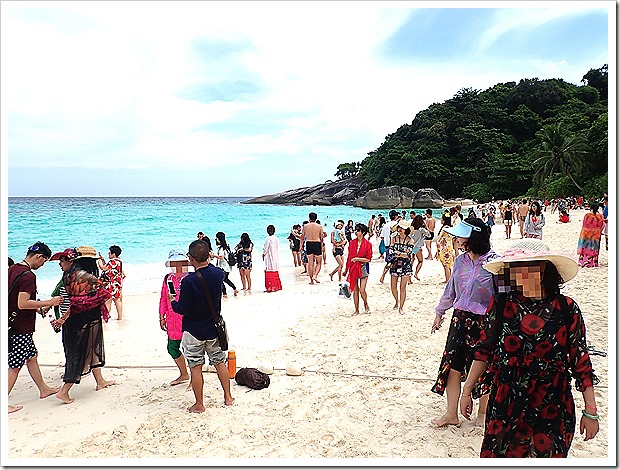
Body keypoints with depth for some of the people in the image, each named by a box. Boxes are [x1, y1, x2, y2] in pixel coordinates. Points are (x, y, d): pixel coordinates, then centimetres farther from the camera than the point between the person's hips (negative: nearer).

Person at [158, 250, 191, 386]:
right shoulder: (168, 278, 8)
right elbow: (163, 299, 14)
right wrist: (162, 318, 13)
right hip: (172, 319, 6)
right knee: (172, 348, 14)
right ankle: (184, 374, 34)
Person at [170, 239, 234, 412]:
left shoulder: (188, 281, -24)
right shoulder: (218, 273, -8)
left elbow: (183, 309, -18)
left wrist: (173, 301, 0)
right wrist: (207, 261, 16)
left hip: (194, 331, -5)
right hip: (214, 329, 5)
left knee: (195, 367, 9)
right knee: (220, 363, 18)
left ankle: (199, 404, 19)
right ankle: (228, 397, 27)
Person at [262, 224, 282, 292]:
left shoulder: (268, 238, -15)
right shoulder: (276, 238, 6)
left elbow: (265, 249, -11)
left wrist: (263, 254, 9)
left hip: (270, 258, -7)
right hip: (276, 257, 7)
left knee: (269, 273, -3)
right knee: (275, 272, 14)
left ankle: (271, 287, -4)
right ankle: (277, 286, 19)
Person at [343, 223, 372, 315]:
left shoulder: (368, 244, -4)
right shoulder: (352, 242, 5)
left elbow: (368, 259, -6)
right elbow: (349, 257, 11)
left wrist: (357, 259, -14)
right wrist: (346, 269, 14)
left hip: (363, 269, -3)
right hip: (353, 269, 3)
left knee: (362, 290, -8)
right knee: (355, 291, 6)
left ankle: (366, 304, 22)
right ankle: (357, 310, 16)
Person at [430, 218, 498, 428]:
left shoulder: (494, 262, -13)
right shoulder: (461, 260, 4)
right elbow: (451, 289, 16)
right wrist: (440, 312, 24)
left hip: (484, 322, -4)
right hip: (460, 319, 5)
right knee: (452, 365, 5)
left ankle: (482, 413, 32)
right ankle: (451, 414, 20)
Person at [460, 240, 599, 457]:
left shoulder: (567, 309, -7)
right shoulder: (501, 304, -6)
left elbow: (581, 362, 0)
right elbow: (484, 351, 3)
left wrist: (591, 411, 3)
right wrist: (467, 391, 6)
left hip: (552, 410, 0)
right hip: (505, 405, 1)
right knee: (497, 454, 9)